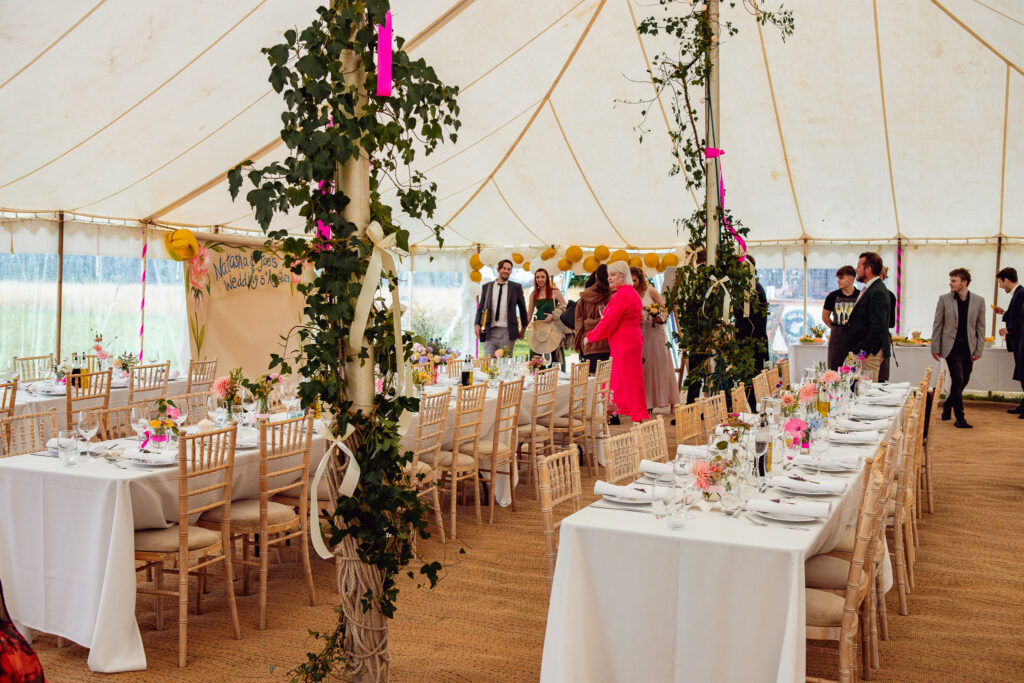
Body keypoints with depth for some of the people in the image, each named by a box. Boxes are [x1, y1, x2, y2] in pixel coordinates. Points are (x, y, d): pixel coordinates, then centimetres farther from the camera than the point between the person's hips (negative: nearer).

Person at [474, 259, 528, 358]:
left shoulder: (516, 287, 9)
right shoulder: (487, 287, 12)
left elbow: (522, 307, 16)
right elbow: (481, 307, 12)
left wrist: (524, 327, 16)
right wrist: (477, 324, -1)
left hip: (507, 331, -1)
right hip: (490, 331, 1)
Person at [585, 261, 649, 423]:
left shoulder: (621, 296, -16)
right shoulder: (632, 293, 16)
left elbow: (608, 322, -17)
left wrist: (590, 336, -4)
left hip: (624, 345, -10)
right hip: (633, 341, 10)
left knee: (625, 382, -5)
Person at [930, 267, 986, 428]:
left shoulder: (978, 301, 4)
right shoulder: (944, 299, 0)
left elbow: (980, 327, 6)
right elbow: (937, 325, 3)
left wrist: (978, 350, 0)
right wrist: (935, 348, -1)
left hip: (969, 347, 2)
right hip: (951, 346, -2)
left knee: (963, 381, 8)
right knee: (958, 380, -9)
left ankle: (948, 405, 33)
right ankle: (960, 417, 0)